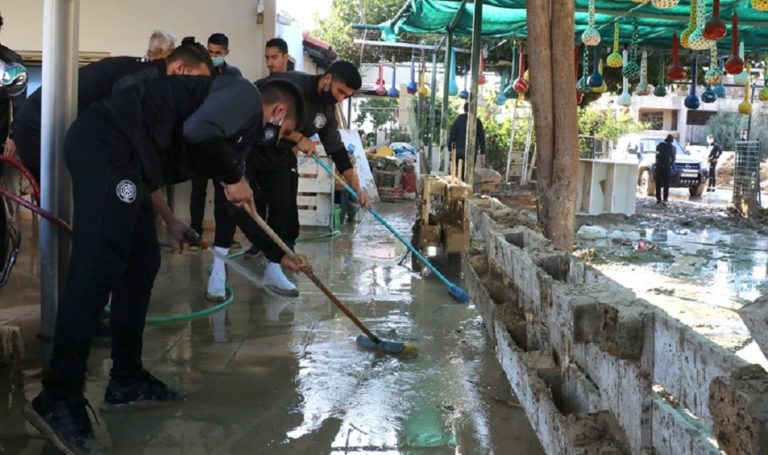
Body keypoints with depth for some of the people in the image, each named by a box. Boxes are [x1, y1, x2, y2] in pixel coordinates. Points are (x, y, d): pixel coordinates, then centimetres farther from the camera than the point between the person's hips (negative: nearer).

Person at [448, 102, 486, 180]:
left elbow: (452, 136, 0)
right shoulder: (477, 121, 2)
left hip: (459, 150, 1)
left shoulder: (458, 120, 2)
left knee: (460, 172, 10)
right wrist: (482, 153, 7)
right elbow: (481, 138, 3)